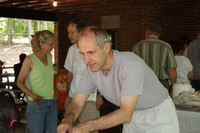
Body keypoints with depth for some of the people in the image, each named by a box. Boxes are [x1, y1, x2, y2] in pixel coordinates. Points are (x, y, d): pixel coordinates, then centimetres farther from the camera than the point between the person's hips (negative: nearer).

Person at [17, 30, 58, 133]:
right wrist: (33, 96, -17)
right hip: (37, 104, -6)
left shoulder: (49, 57, 8)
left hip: (52, 104, 6)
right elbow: (20, 82, -5)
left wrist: (54, 91, 7)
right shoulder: (30, 60, -9)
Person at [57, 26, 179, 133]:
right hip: (133, 116, 5)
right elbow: (77, 103, -6)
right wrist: (67, 120, -29)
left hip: (158, 113, -5)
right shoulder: (90, 70, -14)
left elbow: (126, 114, -36)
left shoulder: (131, 65, -34)